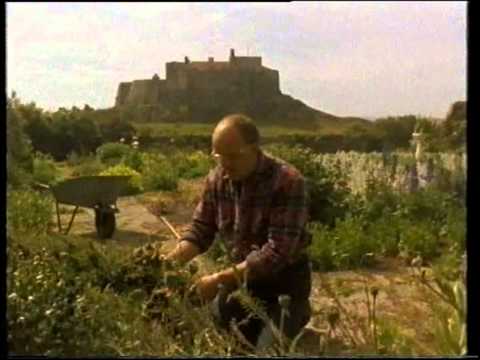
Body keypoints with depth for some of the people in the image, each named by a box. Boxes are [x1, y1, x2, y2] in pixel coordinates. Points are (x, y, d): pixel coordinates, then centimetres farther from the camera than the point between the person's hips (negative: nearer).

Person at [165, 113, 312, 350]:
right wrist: (169, 261, -17)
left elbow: (277, 251, -30)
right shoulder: (216, 179, -6)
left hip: (284, 280, -5)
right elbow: (200, 231, 1)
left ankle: (296, 316, 15)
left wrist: (220, 279, -33)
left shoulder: (288, 182, -25)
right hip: (242, 276, 6)